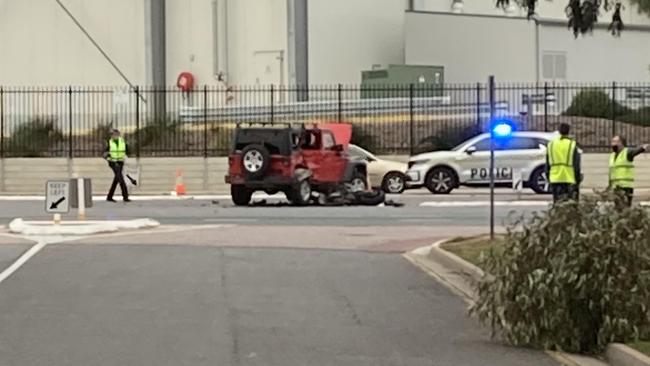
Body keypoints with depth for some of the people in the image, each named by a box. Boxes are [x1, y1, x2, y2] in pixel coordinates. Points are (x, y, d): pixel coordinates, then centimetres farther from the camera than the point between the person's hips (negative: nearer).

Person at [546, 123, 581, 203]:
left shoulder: (551, 145, 9)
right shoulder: (572, 145, -5)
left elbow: (547, 165, 12)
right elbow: (576, 165, -6)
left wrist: (548, 176, 20)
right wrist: (578, 179, 1)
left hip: (555, 179, 4)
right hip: (569, 179, -4)